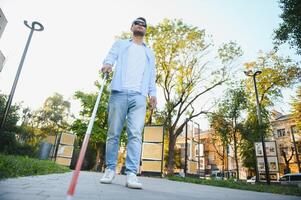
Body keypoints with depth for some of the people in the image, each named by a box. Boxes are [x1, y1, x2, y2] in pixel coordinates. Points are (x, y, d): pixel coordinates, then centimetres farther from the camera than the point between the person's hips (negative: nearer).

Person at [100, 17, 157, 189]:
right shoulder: (120, 44, 25)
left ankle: (132, 174, -10)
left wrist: (153, 93, 3)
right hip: (119, 93, -1)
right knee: (113, 133, -1)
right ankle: (110, 169, 9)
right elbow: (111, 56, 5)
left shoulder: (150, 53, 30)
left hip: (139, 96, 1)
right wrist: (107, 64, -21)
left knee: (136, 134, -10)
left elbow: (152, 75, 20)